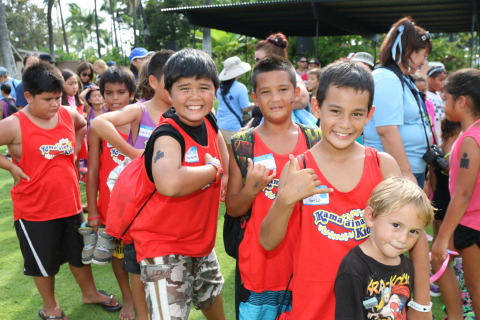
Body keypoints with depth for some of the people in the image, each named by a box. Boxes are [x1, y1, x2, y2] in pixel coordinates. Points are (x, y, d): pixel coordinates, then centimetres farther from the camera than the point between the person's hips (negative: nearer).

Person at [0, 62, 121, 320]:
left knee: (80, 252, 21)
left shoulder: (69, 115, -4)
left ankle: (89, 293, 45)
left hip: (70, 203, 4)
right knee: (43, 261, 14)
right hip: (34, 209, -4)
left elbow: (83, 127, 18)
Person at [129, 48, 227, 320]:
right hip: (164, 246, -8)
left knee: (212, 297, 29)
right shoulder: (168, 135, -28)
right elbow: (169, 183, -50)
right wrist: (213, 169, -32)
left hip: (202, 240, 8)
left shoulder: (209, 122, -5)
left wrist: (228, 173, 3)